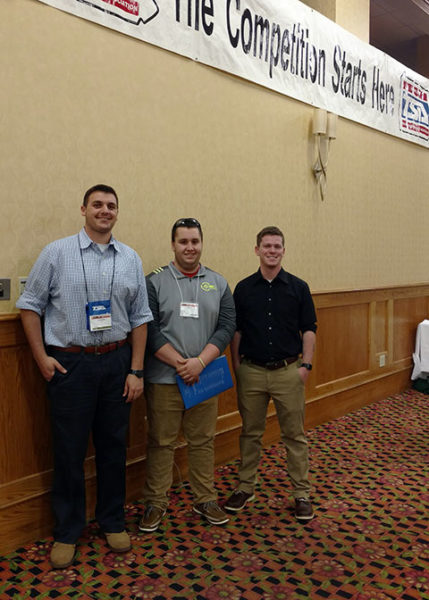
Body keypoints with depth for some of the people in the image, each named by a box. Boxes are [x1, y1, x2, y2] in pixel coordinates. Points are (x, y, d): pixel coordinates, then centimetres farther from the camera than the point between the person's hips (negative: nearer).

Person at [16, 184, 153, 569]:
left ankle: (113, 522, 31)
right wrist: (41, 357, -4)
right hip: (70, 363, -2)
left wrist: (136, 370, 3)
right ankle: (67, 532, 25)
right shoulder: (57, 253, -1)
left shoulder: (131, 259, 5)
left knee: (114, 446, 12)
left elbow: (140, 317, 7)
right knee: (69, 449, 6)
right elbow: (31, 305, 2)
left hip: (117, 361, 3)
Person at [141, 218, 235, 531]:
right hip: (164, 379, -2)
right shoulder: (155, 282, -2)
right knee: (161, 442, 7)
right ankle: (156, 502, 22)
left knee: (203, 441, 12)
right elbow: (149, 330, -9)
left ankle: (205, 500, 28)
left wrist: (200, 362, -13)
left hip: (204, 377, 3)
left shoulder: (218, 283, 7)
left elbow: (227, 326, 0)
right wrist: (180, 363, -15)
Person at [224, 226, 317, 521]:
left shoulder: (298, 287, 1)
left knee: (294, 435, 6)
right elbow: (236, 330, 7)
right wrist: (236, 365, 3)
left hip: (288, 371, -1)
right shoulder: (244, 288, 4)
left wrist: (306, 365, -6)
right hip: (251, 371, 1)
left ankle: (302, 493, 18)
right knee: (250, 433, 12)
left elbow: (309, 329, 2)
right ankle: (246, 487, 26)